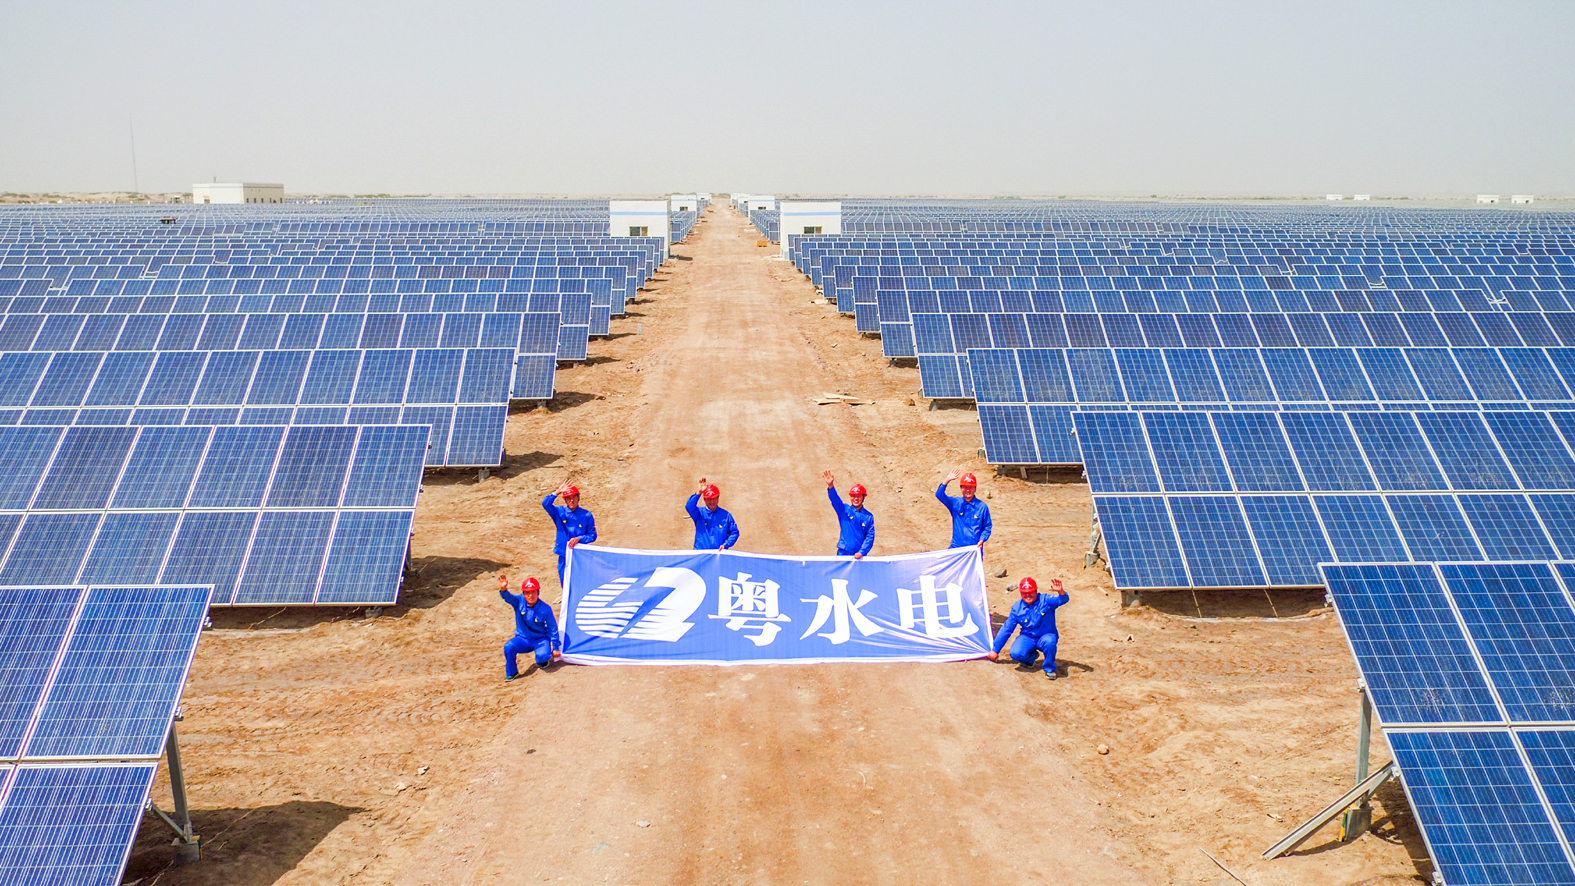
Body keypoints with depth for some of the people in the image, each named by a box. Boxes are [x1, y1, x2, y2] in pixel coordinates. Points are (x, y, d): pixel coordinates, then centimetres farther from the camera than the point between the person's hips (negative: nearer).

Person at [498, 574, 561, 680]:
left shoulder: (545, 609, -15)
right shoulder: (519, 602, -12)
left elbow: (552, 628, -6)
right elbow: (508, 598, -33)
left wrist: (556, 647, -3)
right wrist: (503, 590, -58)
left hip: (541, 639, -1)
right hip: (523, 639, 1)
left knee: (543, 656, -31)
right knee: (509, 646, -28)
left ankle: (542, 660, 11)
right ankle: (511, 673, -3)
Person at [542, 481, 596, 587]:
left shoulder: (586, 515, 1)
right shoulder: (559, 512, 3)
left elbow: (593, 535, 1)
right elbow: (545, 504, -14)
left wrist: (578, 539, -15)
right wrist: (558, 492, -23)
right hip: (564, 557, 2)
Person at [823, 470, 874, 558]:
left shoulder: (869, 517, 6)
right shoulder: (844, 510, 4)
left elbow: (870, 537, 2)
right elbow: (835, 499, -14)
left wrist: (861, 552, -10)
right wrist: (831, 486, -33)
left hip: (860, 555, 1)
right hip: (843, 554, -1)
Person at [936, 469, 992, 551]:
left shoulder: (982, 507, 3)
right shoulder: (955, 503, 5)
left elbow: (987, 527, 7)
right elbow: (939, 495, -7)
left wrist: (982, 540, -11)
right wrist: (947, 480, -18)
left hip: (975, 548, -1)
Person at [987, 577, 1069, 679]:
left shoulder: (1045, 601, -12)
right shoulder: (1017, 608, -4)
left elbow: (1063, 600, -29)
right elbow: (1006, 629, 2)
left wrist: (1060, 591, -55)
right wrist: (995, 650, 5)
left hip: (1046, 636, -2)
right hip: (1027, 638, 3)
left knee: (1049, 642, -39)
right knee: (1015, 654, -26)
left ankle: (1049, 669, -10)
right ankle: (1031, 657, 13)